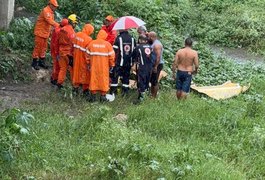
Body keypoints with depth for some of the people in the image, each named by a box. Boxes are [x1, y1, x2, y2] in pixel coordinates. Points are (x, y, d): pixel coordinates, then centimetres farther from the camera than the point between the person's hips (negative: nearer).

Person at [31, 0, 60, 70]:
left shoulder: (51, 12, 9)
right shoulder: (45, 11, -21)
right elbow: (50, 21, -33)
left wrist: (50, 31, 5)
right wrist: (59, 26, -40)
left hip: (46, 33, 9)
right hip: (40, 32, -9)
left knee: (44, 48, 14)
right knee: (38, 47, -1)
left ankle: (41, 62, 24)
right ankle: (34, 62, 8)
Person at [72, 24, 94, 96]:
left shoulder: (77, 35, -3)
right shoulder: (88, 39, -24)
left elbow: (74, 45, 6)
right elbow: (88, 52, -21)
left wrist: (74, 54, 16)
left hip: (76, 57, 6)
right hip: (83, 59, -6)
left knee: (76, 71, 19)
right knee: (85, 73, 9)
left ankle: (75, 87, 29)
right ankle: (85, 90, 18)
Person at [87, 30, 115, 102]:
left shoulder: (91, 43, 0)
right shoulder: (107, 44, -8)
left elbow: (88, 55, 5)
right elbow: (111, 55, -5)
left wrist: (88, 63, 17)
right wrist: (111, 65, 7)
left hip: (94, 66, 2)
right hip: (104, 67, -2)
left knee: (93, 79, 10)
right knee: (104, 79, 7)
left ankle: (93, 95, 14)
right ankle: (103, 96, 8)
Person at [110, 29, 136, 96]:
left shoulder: (118, 38, -10)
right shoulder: (132, 38, 4)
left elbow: (115, 51, -12)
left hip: (119, 62, -4)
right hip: (129, 62, 4)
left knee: (115, 76, 3)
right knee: (126, 76, 14)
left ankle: (113, 92, 1)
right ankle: (125, 92, 16)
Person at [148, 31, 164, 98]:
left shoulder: (156, 44, -19)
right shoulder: (154, 43, 13)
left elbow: (158, 56, -25)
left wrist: (155, 67, -25)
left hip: (157, 65, -10)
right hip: (153, 64, 10)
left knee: (155, 82, -5)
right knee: (152, 80, 17)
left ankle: (154, 97, 1)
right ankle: (151, 94, 26)